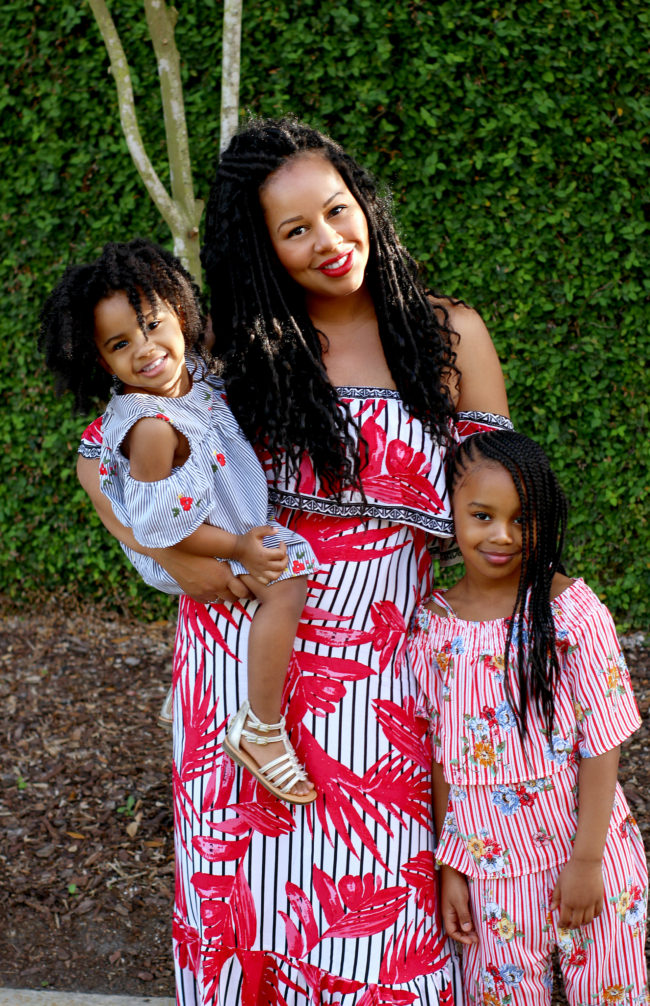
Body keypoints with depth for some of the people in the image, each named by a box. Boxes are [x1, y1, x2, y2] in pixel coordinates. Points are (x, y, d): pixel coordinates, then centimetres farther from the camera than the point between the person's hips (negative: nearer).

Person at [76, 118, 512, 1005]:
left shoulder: (449, 335, 0)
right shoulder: (240, 349, 0)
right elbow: (98, 456, 5)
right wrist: (184, 563, -8)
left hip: (374, 669, 0)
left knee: (375, 905, 4)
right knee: (251, 887, 10)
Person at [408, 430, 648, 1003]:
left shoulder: (574, 612, -12)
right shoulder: (431, 626, -4)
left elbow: (601, 746, -9)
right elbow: (441, 755, 2)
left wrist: (587, 859, -10)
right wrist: (449, 864, 2)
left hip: (584, 854, -2)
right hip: (489, 862, 2)